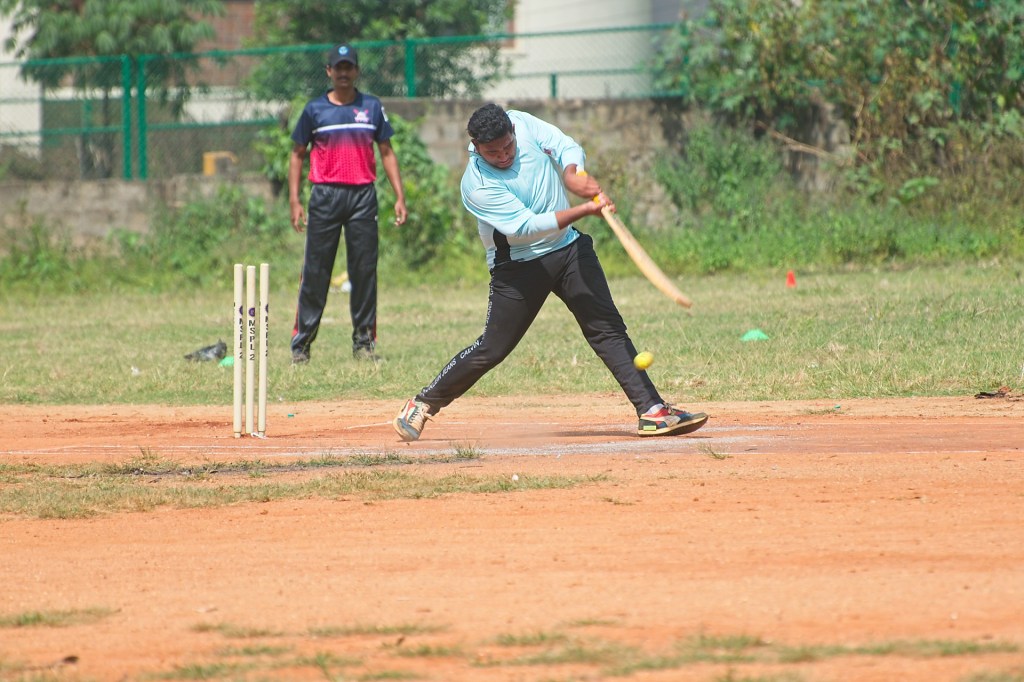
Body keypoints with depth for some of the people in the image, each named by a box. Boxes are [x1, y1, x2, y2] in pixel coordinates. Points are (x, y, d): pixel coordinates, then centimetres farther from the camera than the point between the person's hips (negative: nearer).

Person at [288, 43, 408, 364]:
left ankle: (364, 341, 9)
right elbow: (298, 155, 9)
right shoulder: (315, 109, 5)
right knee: (315, 271, -3)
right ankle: (301, 343, 0)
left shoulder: (372, 107, 9)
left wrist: (399, 196, 4)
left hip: (363, 194, 1)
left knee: (365, 270, 2)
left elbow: (387, 152, 12)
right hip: (325, 195, -1)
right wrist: (294, 201, 0)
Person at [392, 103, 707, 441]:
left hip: (568, 248, 5)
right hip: (519, 267, -5)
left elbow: (567, 147, -6)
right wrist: (585, 209, -37)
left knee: (608, 328, -4)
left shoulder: (523, 123, -8)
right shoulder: (477, 186, -24)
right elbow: (526, 226, -30)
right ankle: (422, 405, 13)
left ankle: (652, 410, -7)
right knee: (491, 349, -3)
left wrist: (572, 173, -30)